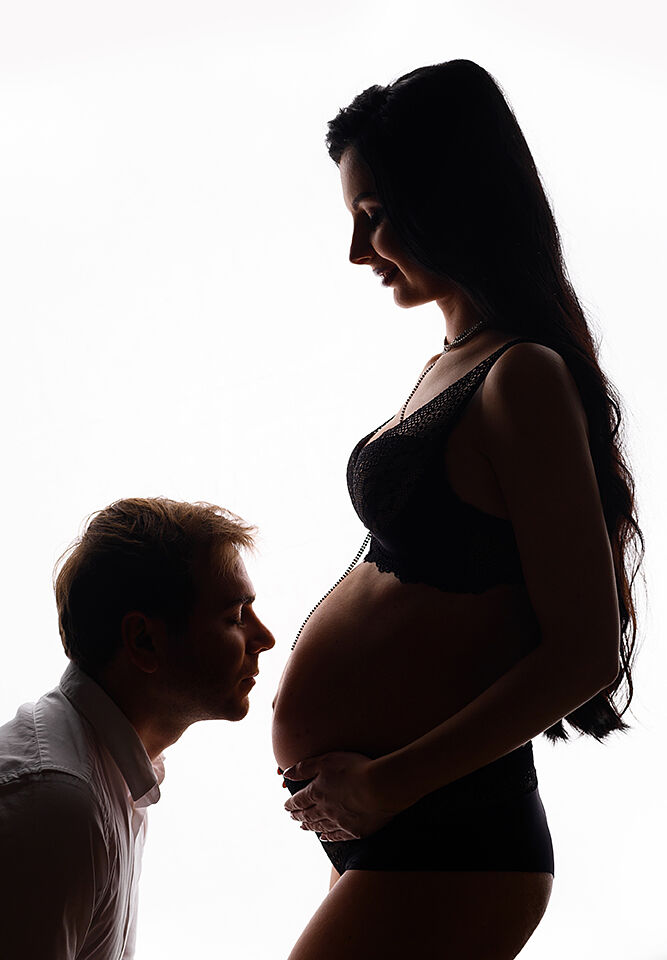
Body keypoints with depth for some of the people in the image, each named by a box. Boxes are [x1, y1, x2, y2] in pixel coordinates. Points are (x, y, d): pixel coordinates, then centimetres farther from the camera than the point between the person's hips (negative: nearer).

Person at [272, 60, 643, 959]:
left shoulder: (525, 379, -16)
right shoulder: (450, 365, 10)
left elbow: (584, 652, -19)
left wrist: (386, 783, -18)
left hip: (440, 840, -9)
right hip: (370, 819, 9)